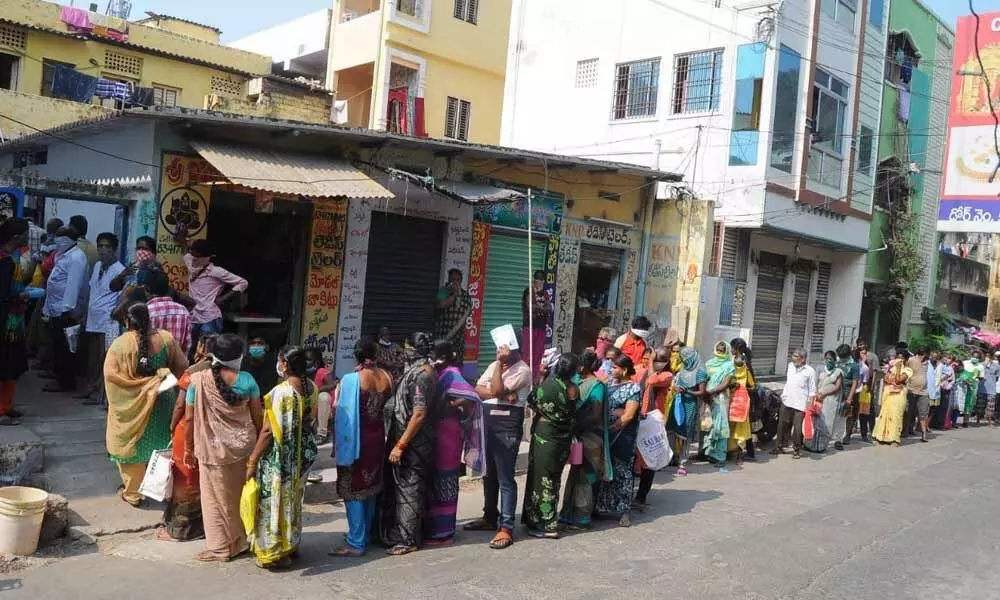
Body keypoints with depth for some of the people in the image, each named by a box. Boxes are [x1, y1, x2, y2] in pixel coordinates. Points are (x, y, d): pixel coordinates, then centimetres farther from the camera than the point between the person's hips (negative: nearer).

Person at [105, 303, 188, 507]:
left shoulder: (121, 344, -17)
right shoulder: (166, 338, -10)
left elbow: (110, 374, -18)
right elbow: (182, 366, -2)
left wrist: (135, 383, -7)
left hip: (131, 405, -2)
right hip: (161, 403, 3)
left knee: (133, 446, 12)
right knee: (159, 445, 19)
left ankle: (133, 492, 22)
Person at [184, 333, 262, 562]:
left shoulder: (198, 380, -9)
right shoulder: (246, 380, -7)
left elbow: (190, 418, -5)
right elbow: (258, 416, -2)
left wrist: (189, 448, 6)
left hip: (212, 449, -1)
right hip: (243, 447, 2)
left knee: (216, 498, 11)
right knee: (242, 494, 16)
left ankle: (219, 547, 17)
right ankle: (242, 541, 28)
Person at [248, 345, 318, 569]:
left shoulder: (281, 392, -22)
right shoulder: (312, 388, -1)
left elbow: (268, 430, -20)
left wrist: (253, 460, -13)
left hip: (279, 459, -7)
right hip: (302, 456, 7)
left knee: (275, 503, 7)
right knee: (292, 501, 21)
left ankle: (275, 553, 16)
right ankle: (292, 544, 33)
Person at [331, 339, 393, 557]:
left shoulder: (351, 379, -17)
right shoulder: (386, 377, -1)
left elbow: (340, 410, -15)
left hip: (355, 439, -6)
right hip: (377, 436, 6)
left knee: (353, 490, 2)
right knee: (370, 487, 18)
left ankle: (356, 543, 4)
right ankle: (366, 535, 29)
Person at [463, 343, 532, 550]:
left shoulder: (522, 369, -10)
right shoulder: (494, 365, 13)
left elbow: (497, 391, -20)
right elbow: (478, 389, 2)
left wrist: (500, 363, -16)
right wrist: (500, 394, -14)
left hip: (507, 428, -8)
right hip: (487, 425, 8)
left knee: (505, 479, -7)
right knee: (489, 474, 17)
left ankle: (506, 528, -4)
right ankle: (490, 517, 30)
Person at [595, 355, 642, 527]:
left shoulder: (634, 388, -7)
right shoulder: (609, 384, 11)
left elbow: (628, 416, -12)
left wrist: (610, 429, -14)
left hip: (623, 439, -6)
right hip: (605, 436, 6)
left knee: (622, 473, 1)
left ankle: (624, 511, 8)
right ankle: (602, 507, 20)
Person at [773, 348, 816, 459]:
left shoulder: (809, 371, -7)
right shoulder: (790, 366, 9)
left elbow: (812, 391, -4)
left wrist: (810, 406, -8)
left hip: (800, 404, -5)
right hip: (786, 401, 5)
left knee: (797, 428, -3)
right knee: (782, 425, 10)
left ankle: (796, 449, 12)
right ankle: (780, 446, 22)